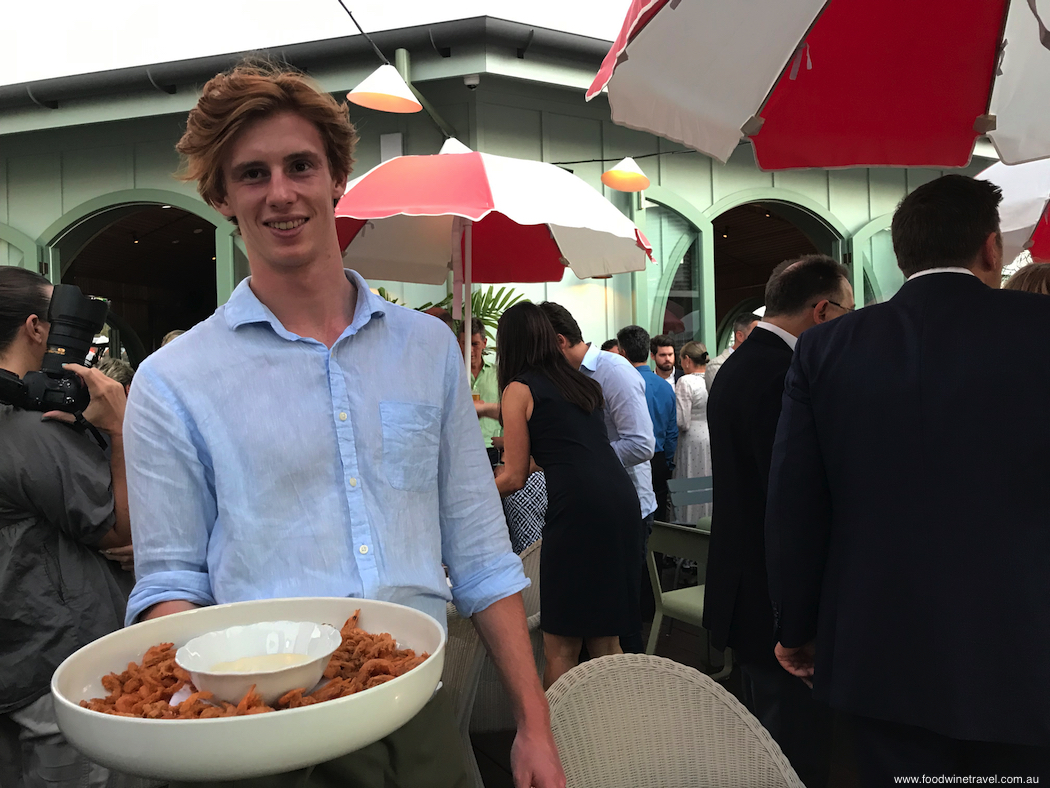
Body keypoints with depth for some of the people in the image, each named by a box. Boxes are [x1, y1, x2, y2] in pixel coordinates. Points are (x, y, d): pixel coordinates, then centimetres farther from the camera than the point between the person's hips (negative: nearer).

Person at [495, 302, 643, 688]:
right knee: (605, 641, 17)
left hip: (578, 506, -7)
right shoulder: (582, 382, 22)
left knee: (561, 648, 2)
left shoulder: (519, 389, 3)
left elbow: (515, 477, 3)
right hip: (622, 501, 7)